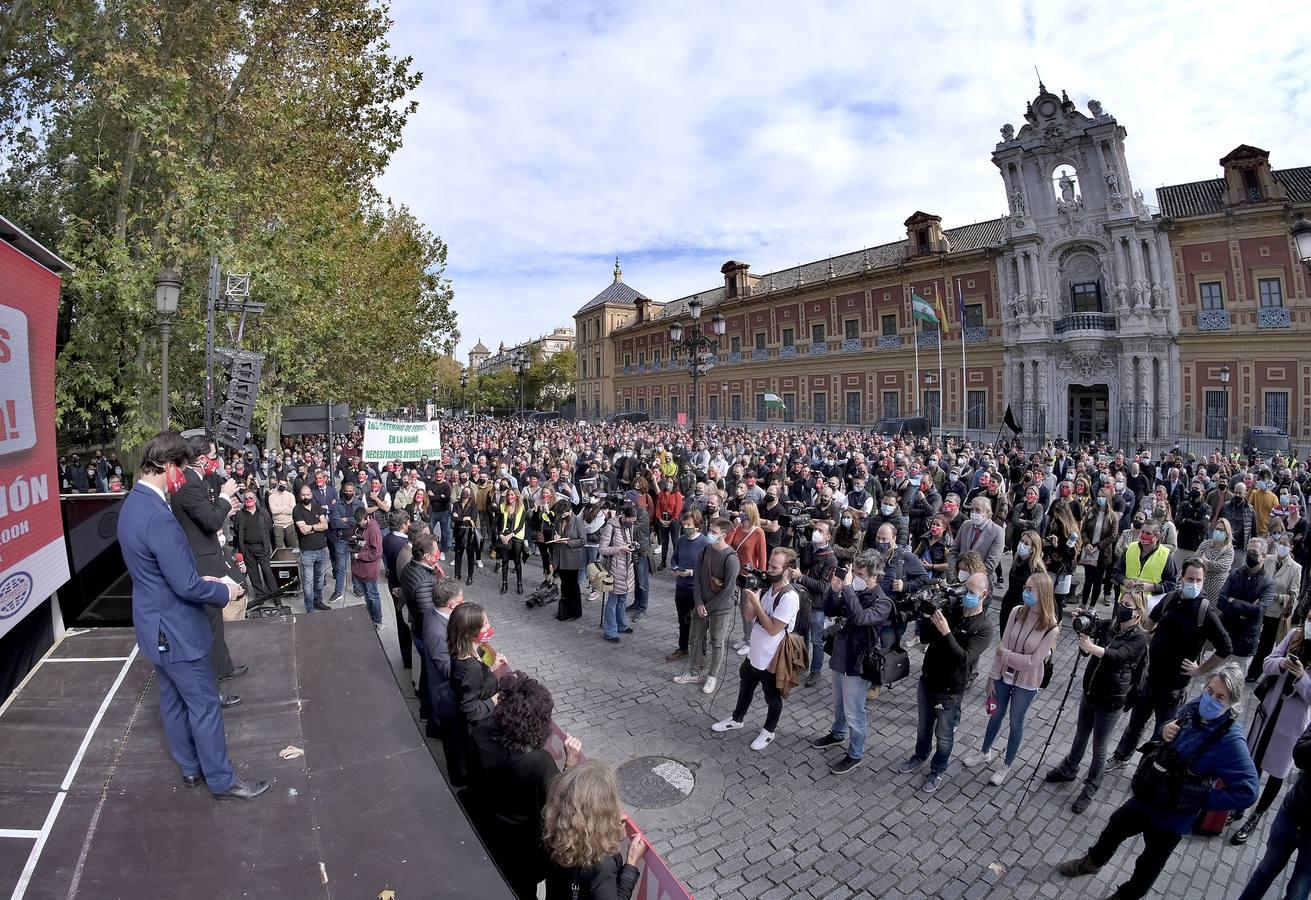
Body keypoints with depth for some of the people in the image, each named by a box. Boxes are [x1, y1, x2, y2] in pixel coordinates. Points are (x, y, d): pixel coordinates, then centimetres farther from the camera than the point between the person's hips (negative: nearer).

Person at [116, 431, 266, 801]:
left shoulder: (132, 504, 2)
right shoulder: (158, 517, -30)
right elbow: (186, 586, -27)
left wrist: (201, 578, 9)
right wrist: (224, 592, -12)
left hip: (157, 623, 10)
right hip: (175, 628, -10)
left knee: (173, 699, 21)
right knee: (205, 704, 4)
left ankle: (190, 768, 37)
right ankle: (222, 781, 18)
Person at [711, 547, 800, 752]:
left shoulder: (790, 597, -27)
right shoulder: (770, 587, -1)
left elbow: (773, 629, -27)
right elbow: (751, 615, 5)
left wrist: (756, 602, -26)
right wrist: (748, 594, -11)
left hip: (771, 659, -8)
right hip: (755, 653, 8)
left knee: (772, 698, 17)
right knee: (745, 688, 27)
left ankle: (769, 730, 39)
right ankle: (737, 719, 48)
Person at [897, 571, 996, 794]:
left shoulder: (984, 627, -18)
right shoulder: (950, 610, -5)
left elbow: (964, 658, -27)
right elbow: (925, 638, -2)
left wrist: (946, 632, -35)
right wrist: (928, 615, -18)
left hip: (949, 690, -4)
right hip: (927, 680, 5)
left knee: (943, 735, 16)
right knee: (924, 726, 25)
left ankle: (938, 770, 38)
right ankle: (920, 757, 48)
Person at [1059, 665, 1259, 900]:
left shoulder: (1230, 740, -29)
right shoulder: (1194, 709, -11)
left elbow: (1247, 790, -30)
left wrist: (1203, 800, -22)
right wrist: (1164, 732, -14)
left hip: (1171, 816, -6)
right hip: (1145, 796, 6)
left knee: (1150, 863, 20)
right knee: (1115, 827, 28)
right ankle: (1092, 862, 55)